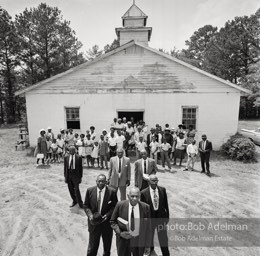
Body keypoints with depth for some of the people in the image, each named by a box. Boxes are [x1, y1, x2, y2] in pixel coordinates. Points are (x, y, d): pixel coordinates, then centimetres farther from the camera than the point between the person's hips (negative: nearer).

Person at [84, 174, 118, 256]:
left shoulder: (112, 192, -14)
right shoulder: (90, 190, -9)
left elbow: (115, 206, -6)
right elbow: (86, 205, 0)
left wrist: (107, 215, -19)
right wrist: (90, 215, -15)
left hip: (107, 223, 0)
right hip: (94, 222, 0)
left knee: (107, 247, 22)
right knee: (92, 246, 14)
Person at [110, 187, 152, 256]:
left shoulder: (145, 207, -13)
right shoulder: (120, 205, -14)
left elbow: (148, 228, -4)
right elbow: (113, 222, -2)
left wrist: (148, 245, 0)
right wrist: (120, 233, -16)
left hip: (140, 241, 1)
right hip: (123, 240, 0)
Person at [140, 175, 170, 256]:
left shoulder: (162, 190, -12)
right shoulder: (144, 193, -19)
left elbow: (166, 204, -1)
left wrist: (167, 216, 4)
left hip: (161, 217, 1)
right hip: (150, 218, 0)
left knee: (163, 238, 11)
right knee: (150, 237, 23)